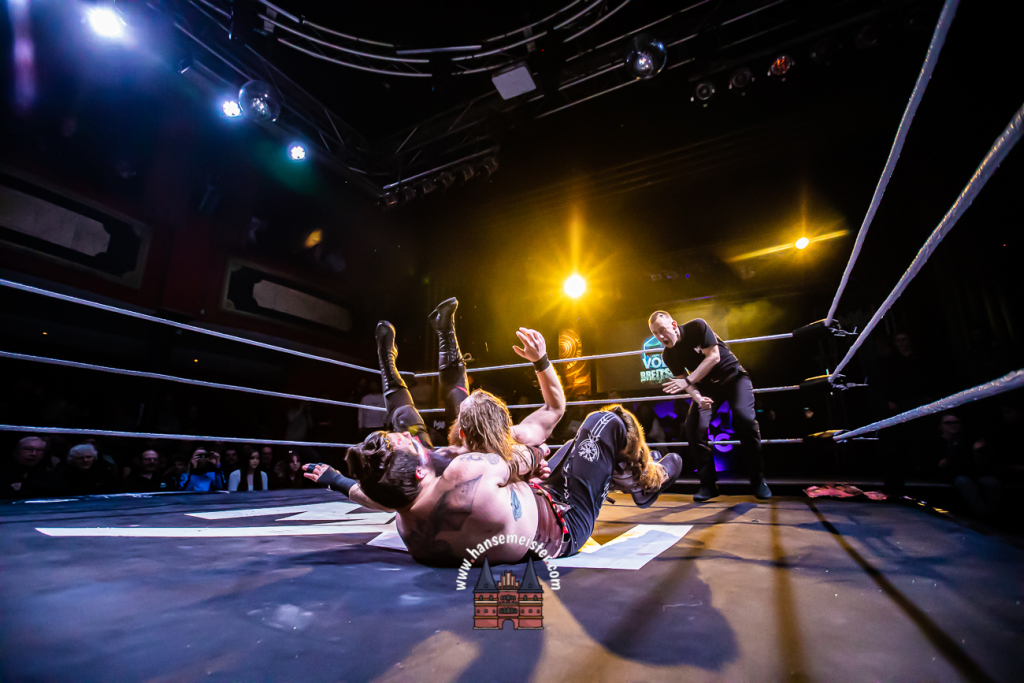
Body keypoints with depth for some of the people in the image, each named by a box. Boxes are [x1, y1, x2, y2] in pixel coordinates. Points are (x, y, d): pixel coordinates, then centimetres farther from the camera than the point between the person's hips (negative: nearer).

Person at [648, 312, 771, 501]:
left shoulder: (697, 327, -21)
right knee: (693, 427, -15)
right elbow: (683, 381, -8)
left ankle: (758, 481, -6)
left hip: (733, 376, -4)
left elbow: (713, 357, -26)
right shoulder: (668, 355, -8)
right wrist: (698, 398, -30)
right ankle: (708, 485, -3)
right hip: (707, 386, 4)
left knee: (744, 419, -26)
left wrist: (688, 381, -34)